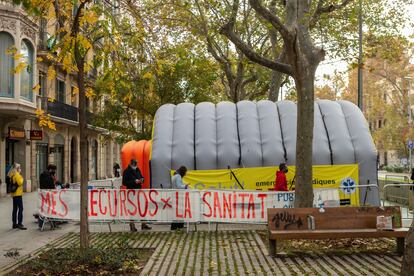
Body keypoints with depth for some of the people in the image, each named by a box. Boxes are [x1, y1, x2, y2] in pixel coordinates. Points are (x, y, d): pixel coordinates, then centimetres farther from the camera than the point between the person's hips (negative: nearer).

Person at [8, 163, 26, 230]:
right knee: (20, 209, -8)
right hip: (18, 194, -10)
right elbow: (20, 183, -22)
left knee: (15, 209, 12)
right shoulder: (17, 175, -15)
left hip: (14, 194, 10)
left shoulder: (12, 175, 12)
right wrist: (22, 178, -9)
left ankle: (14, 224, 17)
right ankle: (20, 224, -9)